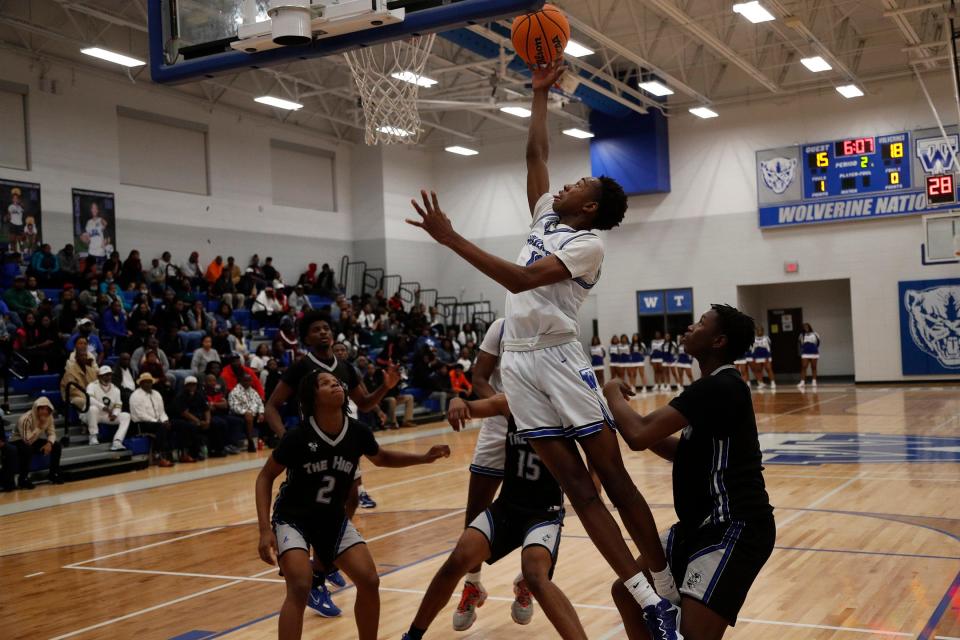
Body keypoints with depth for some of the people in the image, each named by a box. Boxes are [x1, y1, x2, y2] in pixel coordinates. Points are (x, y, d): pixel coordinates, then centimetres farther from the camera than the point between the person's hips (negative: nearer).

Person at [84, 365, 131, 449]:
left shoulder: (115, 389, 11)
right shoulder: (93, 385, -5)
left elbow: (118, 405, 7)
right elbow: (89, 398, -25)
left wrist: (115, 414, -15)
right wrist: (104, 407, -34)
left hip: (108, 417, 5)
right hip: (95, 415, -5)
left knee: (126, 416, -17)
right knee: (93, 408, -38)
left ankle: (117, 442, -35)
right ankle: (93, 437, -26)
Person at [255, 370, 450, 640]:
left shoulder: (358, 432, -12)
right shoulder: (298, 435, -24)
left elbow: (381, 458, 10)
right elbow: (265, 477, -12)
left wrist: (425, 458, -2)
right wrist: (265, 529, -20)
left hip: (333, 518, 5)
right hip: (293, 518, -4)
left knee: (369, 581, -4)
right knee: (300, 588, -23)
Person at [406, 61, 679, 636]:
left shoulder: (589, 244, -7)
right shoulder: (546, 219, 17)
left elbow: (522, 280, -20)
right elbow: (536, 154, 25)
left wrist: (451, 238, -22)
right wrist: (541, 93, 21)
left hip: (559, 358, -6)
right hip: (520, 362, 7)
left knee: (613, 478, -4)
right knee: (577, 486, 1)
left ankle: (669, 591, 7)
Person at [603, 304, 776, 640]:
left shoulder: (719, 387, -20)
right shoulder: (714, 386, 12)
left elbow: (639, 436, -27)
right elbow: (682, 452, 23)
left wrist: (613, 393, -7)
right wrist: (623, 414, 10)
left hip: (735, 527, -10)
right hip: (703, 523, 10)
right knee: (628, 592, 14)